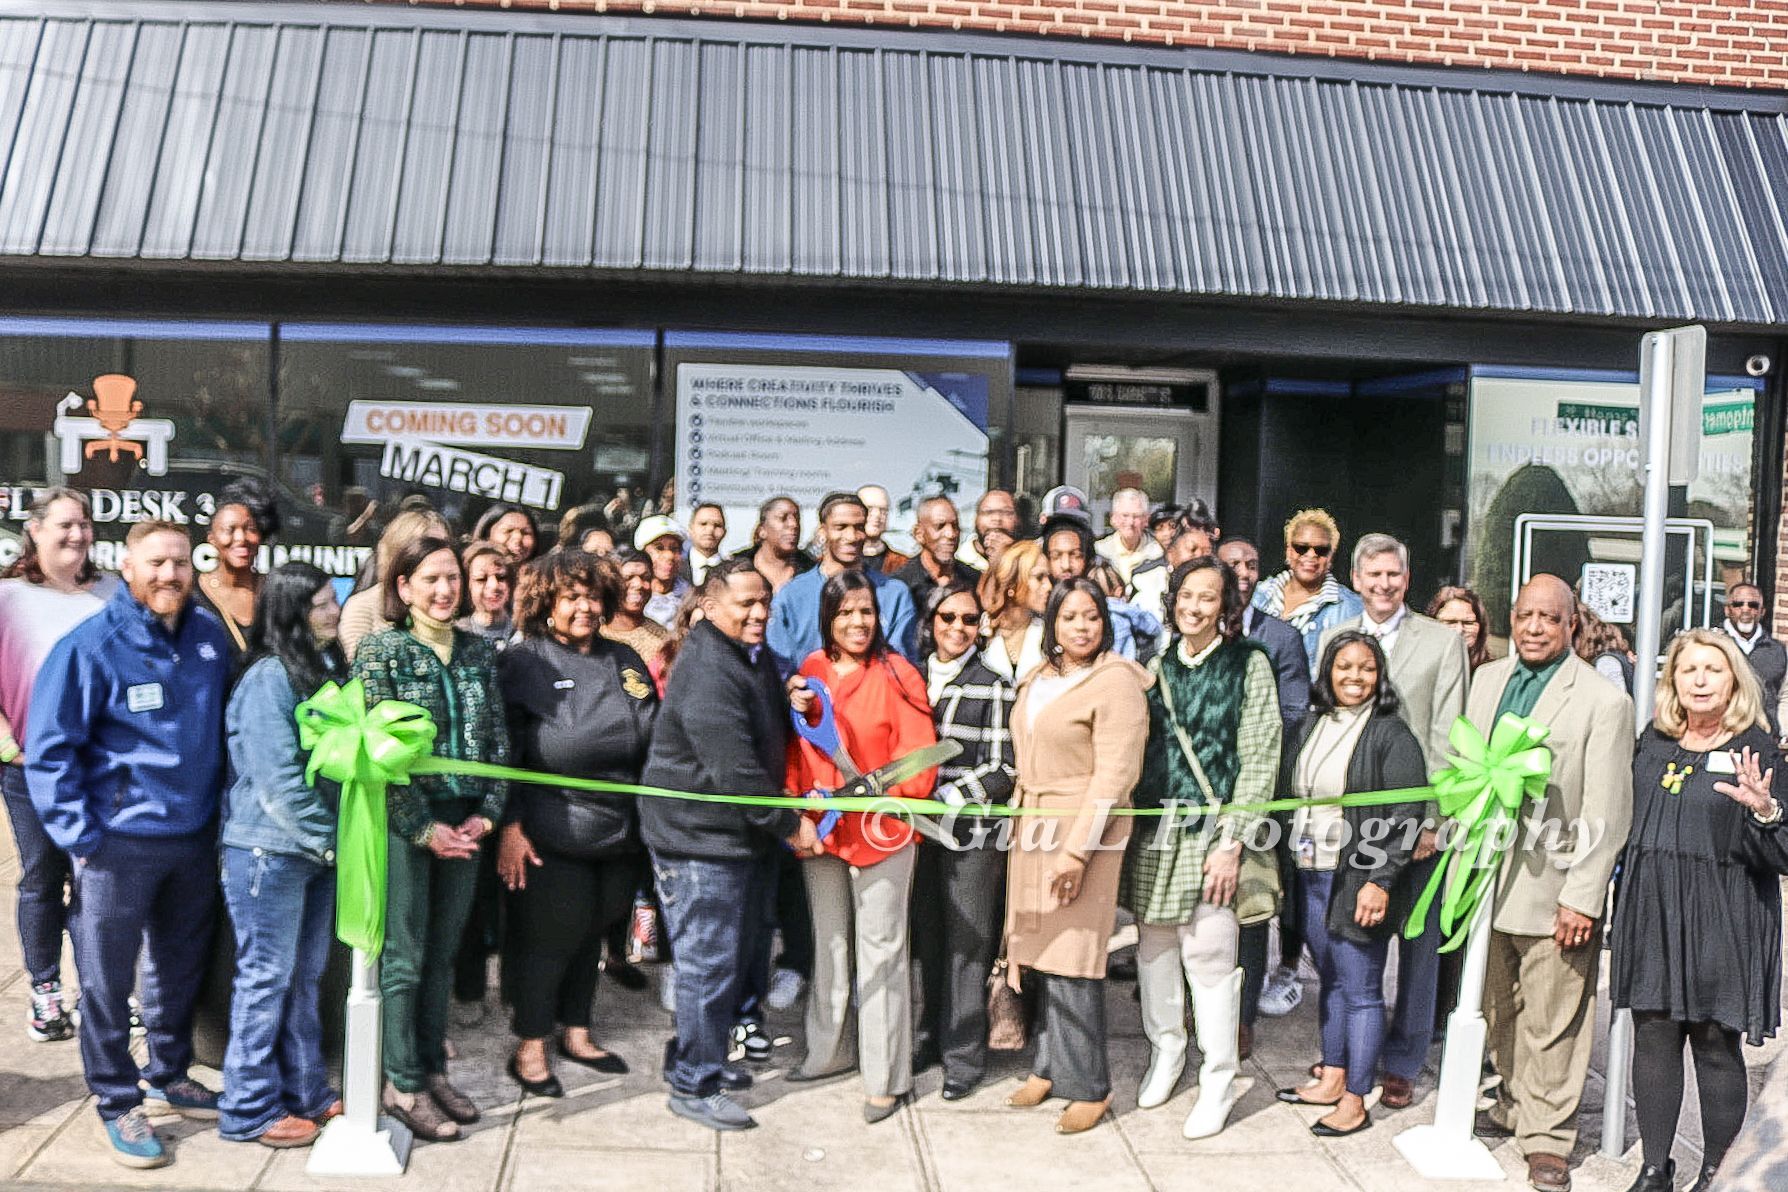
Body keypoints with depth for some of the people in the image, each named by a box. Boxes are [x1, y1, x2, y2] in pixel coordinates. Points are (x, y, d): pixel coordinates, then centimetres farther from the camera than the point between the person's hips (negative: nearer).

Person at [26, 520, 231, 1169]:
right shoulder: (90, 646, -14)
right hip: (119, 842, -5)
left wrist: (220, 809, 11)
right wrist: (81, 837, -14)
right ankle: (118, 1103, 21)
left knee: (182, 966, 18)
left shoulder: (211, 637, 0)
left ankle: (169, 1074, 37)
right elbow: (48, 750, -11)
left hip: (194, 837, 5)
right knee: (107, 980, 5)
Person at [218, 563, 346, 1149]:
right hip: (268, 851, -7)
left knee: (306, 976, 16)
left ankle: (306, 1091, 27)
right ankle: (250, 1111, 15)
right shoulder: (269, 678, -16)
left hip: (317, 850, 7)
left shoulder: (330, 669, 8)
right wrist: (330, 838, -14)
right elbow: (277, 781, -20)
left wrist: (335, 836, 6)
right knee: (266, 979, 2)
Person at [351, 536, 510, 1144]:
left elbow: (497, 738, 9)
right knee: (404, 958, 3)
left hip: (464, 824, 5)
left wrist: (487, 813, -1)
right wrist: (423, 827, -15)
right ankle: (403, 1084, 14)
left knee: (443, 955, 13)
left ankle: (432, 1069, 24)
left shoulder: (478, 651, 8)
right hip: (405, 823, -5)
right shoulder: (380, 650, -7)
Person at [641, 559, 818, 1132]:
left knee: (741, 955, 18)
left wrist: (793, 704, 6)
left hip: (744, 834, 10)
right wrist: (790, 824, -17)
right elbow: (734, 768, -26)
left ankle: (704, 1059, 34)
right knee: (709, 962, -2)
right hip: (701, 836, -10)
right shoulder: (707, 671, -22)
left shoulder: (755, 656, 11)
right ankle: (693, 1085, 12)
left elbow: (771, 736, 27)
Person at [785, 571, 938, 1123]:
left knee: (880, 948, 2)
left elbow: (919, 757, -11)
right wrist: (800, 796, -5)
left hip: (881, 829, -5)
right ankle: (829, 1051, 34)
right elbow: (794, 748, 10)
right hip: (819, 828, 5)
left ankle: (885, 1076, 11)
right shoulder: (808, 672, 4)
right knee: (828, 942, 17)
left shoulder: (896, 674, -10)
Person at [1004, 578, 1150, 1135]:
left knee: (1072, 958, -6)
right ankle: (1051, 1064, 18)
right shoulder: (1037, 680, 13)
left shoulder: (1117, 682, -11)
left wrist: (1078, 848, -19)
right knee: (1044, 950, 8)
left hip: (1083, 830, -7)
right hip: (1033, 828, 7)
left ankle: (1088, 1085, 5)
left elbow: (1115, 775, -16)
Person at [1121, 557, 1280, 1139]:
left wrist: (1232, 841, -11)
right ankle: (1165, 1052, 29)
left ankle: (1219, 1080, 9)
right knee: (1154, 944, 9)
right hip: (1153, 827, 4)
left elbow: (1259, 759, -5)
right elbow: (1136, 747, 13)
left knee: (1209, 952, -5)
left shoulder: (1248, 664, -2)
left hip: (1213, 827, -4)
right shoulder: (1158, 665, 10)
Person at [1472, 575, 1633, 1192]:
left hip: (1552, 886, -5)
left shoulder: (1603, 700, -10)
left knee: (1551, 1023, 2)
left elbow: (1606, 813, -11)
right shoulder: (1487, 679, 8)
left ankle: (1547, 1135, 15)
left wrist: (1582, 897, -14)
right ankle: (1516, 1102, 35)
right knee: (1500, 1009, 18)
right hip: (1487, 879, 6)